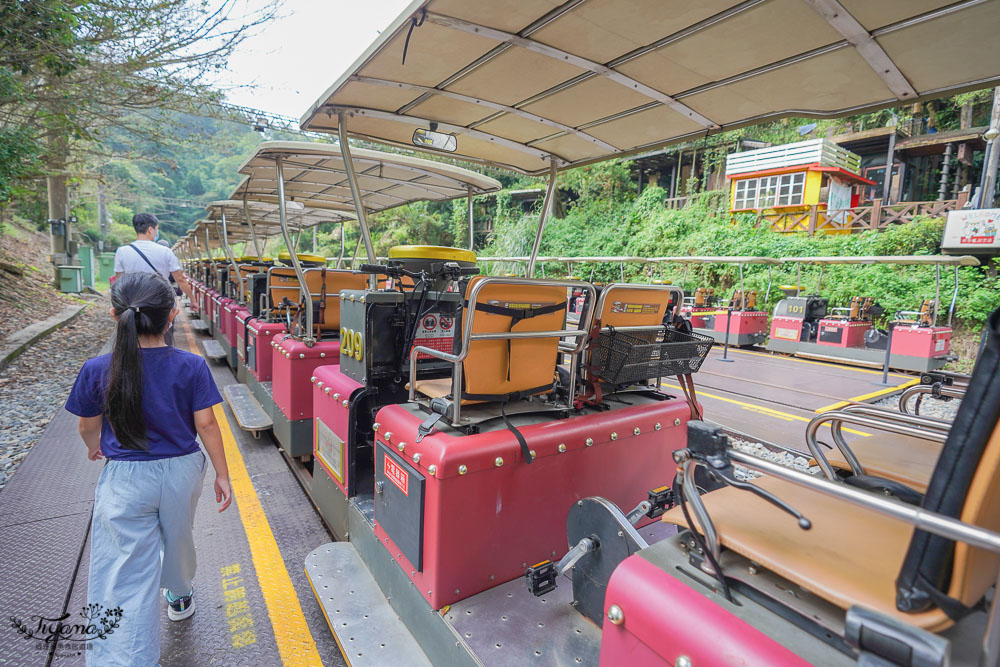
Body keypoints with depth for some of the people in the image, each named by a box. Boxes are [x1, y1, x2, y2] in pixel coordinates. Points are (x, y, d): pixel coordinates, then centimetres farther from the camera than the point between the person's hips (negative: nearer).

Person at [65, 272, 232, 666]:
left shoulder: (97, 371, -13)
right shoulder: (191, 367, -16)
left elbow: (88, 426, 2)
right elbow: (206, 424, -12)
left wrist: (94, 447, 26)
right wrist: (222, 475, -1)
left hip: (125, 480, -1)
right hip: (181, 472, 2)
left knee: (125, 571, 7)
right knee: (177, 540, 28)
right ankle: (180, 596, 55)